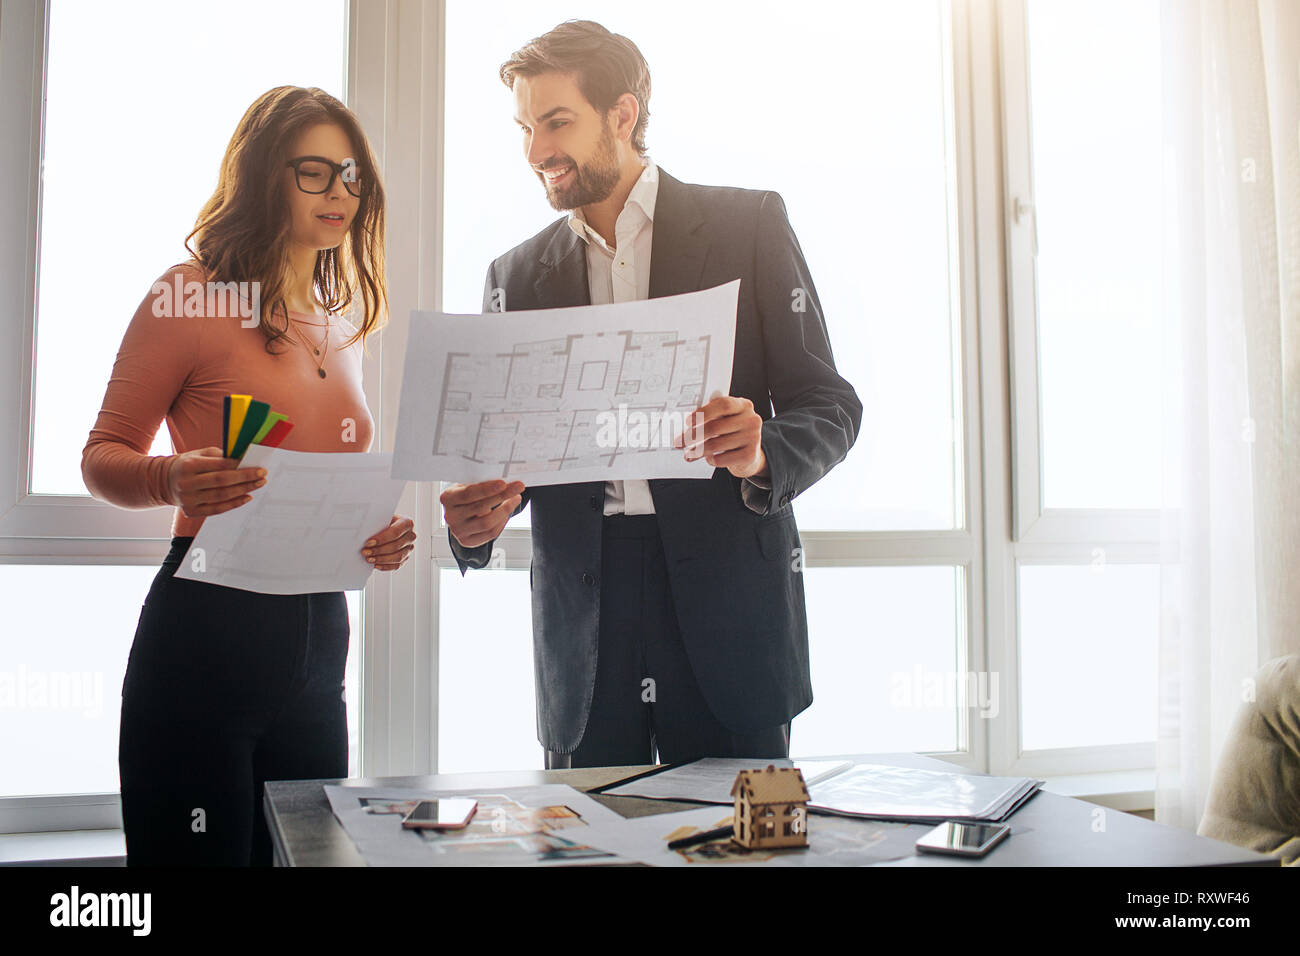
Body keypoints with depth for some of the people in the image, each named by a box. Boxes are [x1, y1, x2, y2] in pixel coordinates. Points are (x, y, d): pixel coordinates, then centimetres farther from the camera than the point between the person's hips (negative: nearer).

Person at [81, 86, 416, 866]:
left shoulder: (341, 325, 14)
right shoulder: (189, 298, -5)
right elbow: (103, 458, -2)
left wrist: (381, 539, 1)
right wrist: (170, 480, -24)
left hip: (317, 635, 6)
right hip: (208, 631, -6)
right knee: (199, 855, 3)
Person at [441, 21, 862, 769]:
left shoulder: (747, 224, 5)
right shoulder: (518, 274, 15)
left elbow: (830, 406, 2)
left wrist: (761, 456, -19)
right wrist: (478, 520, -6)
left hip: (724, 590, -2)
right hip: (580, 611, 3)